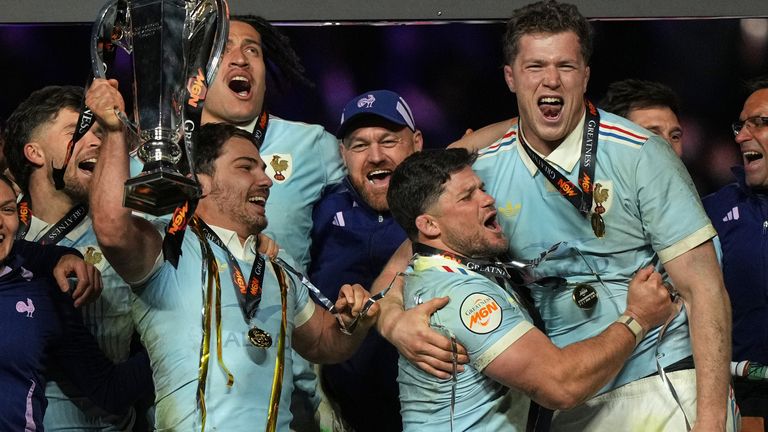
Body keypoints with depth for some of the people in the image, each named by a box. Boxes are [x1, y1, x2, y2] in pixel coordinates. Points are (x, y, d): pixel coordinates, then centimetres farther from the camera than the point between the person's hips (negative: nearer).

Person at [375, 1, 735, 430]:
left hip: (663, 388, -4)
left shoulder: (640, 156, -9)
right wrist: (395, 321, -16)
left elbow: (704, 288, -11)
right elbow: (400, 271, 9)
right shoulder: (485, 171, 2)